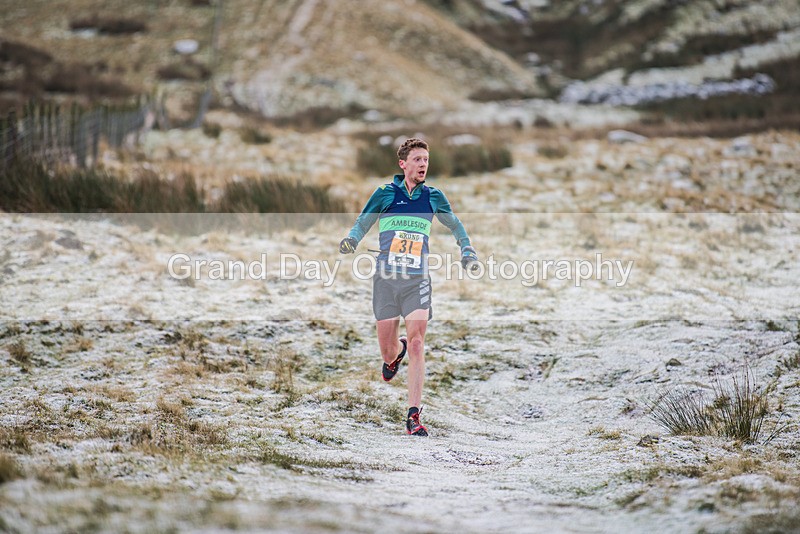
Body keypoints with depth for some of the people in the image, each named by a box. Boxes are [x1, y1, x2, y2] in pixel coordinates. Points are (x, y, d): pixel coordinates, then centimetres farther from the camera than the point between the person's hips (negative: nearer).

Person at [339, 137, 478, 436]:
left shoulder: (433, 197, 7)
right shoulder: (385, 194, 2)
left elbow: (454, 225, 22)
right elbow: (362, 224, 7)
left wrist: (467, 250, 8)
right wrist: (351, 240, -14)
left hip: (418, 281, 0)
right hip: (386, 279, 0)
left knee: (417, 344, -15)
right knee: (387, 351, 4)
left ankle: (413, 417, -14)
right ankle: (397, 351, 46)